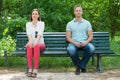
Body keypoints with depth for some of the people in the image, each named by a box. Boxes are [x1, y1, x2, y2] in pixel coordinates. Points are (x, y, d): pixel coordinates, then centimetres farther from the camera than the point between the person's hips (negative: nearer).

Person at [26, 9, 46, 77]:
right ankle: (30, 68, -40)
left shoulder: (41, 23, 8)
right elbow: (28, 33, -8)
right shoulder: (28, 24, 12)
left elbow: (40, 33, -12)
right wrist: (30, 41, -31)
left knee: (36, 46, -37)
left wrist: (36, 41, -33)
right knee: (29, 46, -35)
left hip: (40, 43, -1)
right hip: (31, 42, 1)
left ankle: (35, 69, -42)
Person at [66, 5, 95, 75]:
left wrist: (86, 42, -15)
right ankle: (81, 66, -7)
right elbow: (68, 37, 4)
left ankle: (81, 65, -9)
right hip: (74, 43, -1)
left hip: (84, 43, 1)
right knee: (71, 50, -37)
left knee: (92, 48, -34)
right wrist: (75, 43, -15)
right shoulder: (70, 24, 11)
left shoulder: (87, 23, 12)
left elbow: (90, 36, 7)